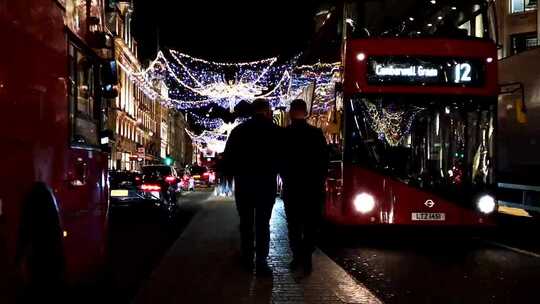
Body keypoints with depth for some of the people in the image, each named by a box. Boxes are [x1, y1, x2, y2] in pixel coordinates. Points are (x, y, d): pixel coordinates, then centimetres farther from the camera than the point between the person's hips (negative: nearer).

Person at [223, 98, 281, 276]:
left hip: (243, 182, 2)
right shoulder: (275, 131, -4)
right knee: (262, 223, 0)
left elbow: (228, 158, 5)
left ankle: (247, 259, 17)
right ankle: (261, 262, -5)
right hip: (266, 182, -2)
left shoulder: (238, 130, 3)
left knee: (246, 221, 13)